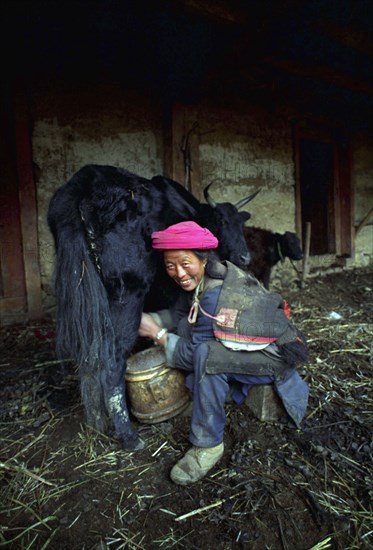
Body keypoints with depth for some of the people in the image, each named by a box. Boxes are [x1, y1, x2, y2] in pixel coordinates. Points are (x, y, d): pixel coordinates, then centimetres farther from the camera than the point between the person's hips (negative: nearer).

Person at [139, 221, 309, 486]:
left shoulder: (215, 294, -30)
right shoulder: (200, 280, -6)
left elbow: (193, 352, -24)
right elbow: (180, 314, 4)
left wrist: (158, 334, -14)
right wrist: (149, 319, -10)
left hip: (277, 355, -9)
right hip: (250, 343, 9)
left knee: (206, 356, -31)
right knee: (184, 329, 2)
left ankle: (208, 446, -14)